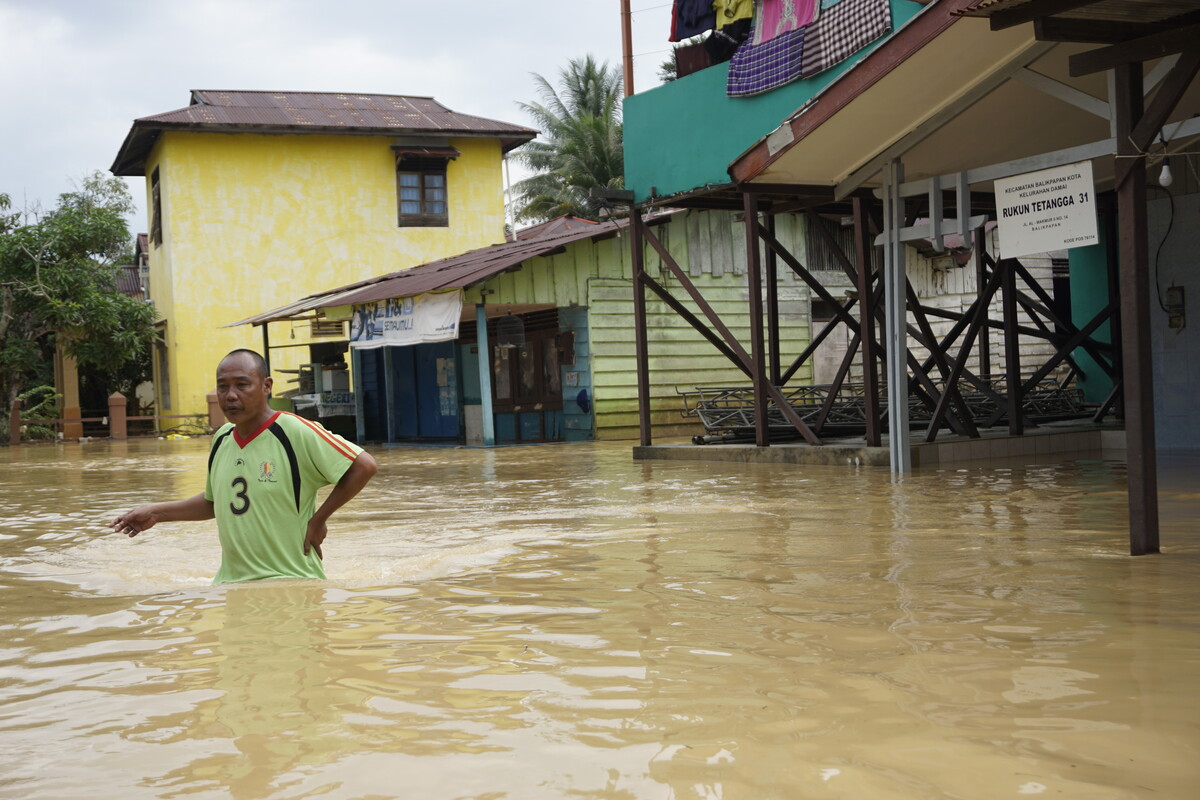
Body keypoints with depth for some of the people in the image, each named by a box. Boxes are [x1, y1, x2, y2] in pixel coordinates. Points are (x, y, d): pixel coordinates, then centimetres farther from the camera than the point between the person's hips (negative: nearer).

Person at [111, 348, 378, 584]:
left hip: (290, 583, -7)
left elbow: (364, 466, -15)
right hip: (229, 582, 7)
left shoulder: (296, 432, -14)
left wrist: (318, 520, -12)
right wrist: (156, 513, 16)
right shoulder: (221, 438, 9)